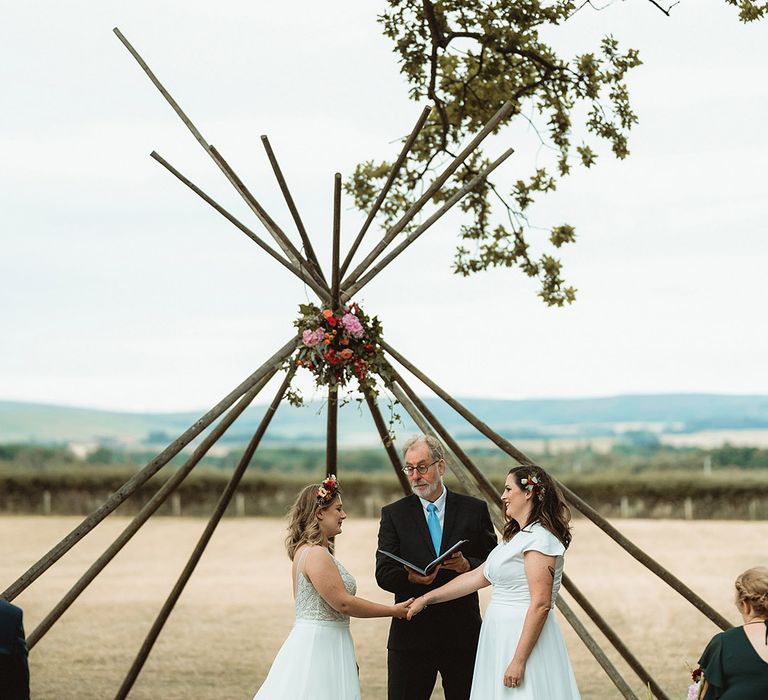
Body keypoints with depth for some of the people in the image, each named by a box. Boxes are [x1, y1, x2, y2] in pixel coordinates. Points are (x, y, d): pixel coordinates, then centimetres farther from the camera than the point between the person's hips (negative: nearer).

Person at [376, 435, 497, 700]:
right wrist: (410, 578, -24)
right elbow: (383, 574, -2)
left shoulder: (474, 509, 6)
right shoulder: (393, 514, 5)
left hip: (463, 635, 0)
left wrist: (467, 565, -15)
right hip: (411, 635, 0)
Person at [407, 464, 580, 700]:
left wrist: (519, 661, -23)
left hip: (525, 639, -10)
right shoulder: (516, 537, 18)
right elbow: (478, 576, 19)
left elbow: (541, 605, -20)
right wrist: (427, 598, 17)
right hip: (502, 637, 10)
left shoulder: (539, 538, -14)